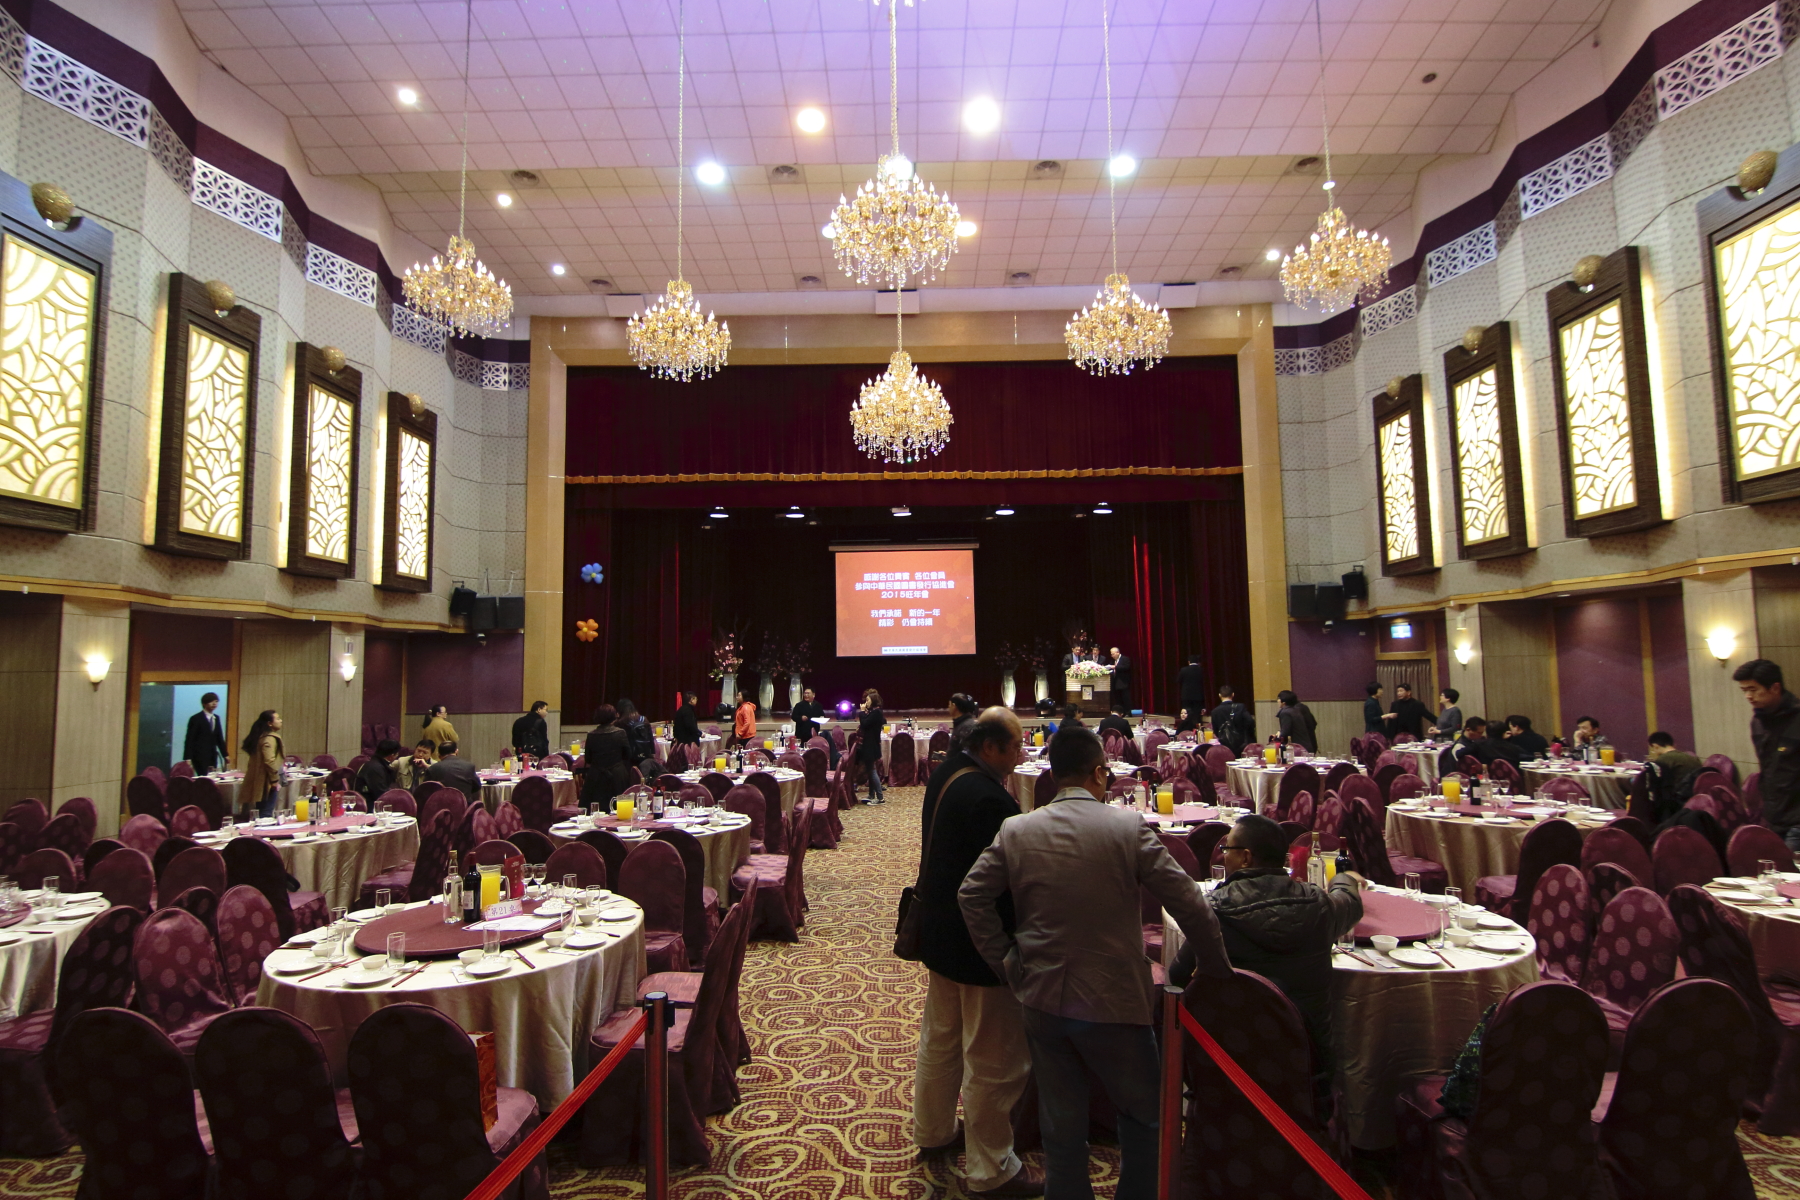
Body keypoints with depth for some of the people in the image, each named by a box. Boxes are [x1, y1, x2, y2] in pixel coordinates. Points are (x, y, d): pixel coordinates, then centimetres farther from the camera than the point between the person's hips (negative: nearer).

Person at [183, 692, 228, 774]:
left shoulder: (216, 718, 13)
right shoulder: (196, 719, -4)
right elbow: (189, 740, -6)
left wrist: (225, 754, 13)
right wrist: (188, 758, -11)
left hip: (213, 757, 6)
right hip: (200, 757, -6)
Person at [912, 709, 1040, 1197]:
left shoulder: (949, 782, 4)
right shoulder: (990, 798, -27)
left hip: (942, 934, 10)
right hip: (982, 945, -10)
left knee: (940, 1039, 24)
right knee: (993, 1060, 6)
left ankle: (932, 1133, 42)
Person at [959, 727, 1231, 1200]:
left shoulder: (1015, 830, -6)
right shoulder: (1129, 827, -15)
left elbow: (972, 895, -3)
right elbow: (1187, 902, -12)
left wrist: (1006, 961, 4)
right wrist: (1215, 965, 3)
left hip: (1042, 1001, 3)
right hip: (1114, 1002, -3)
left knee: (1061, 1126, 18)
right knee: (1142, 1117, 22)